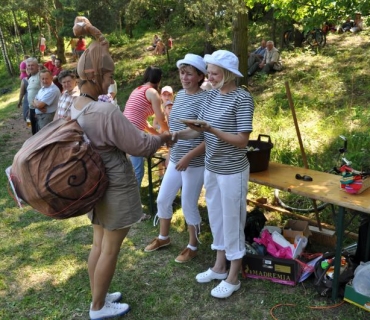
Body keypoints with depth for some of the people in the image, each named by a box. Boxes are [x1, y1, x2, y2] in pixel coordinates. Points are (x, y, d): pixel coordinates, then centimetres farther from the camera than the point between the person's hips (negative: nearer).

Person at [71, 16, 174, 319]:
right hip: (116, 188, -8)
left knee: (99, 244, 21)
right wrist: (162, 138, -2)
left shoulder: (75, 107, -1)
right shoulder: (106, 112, -26)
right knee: (110, 249, 9)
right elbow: (140, 145, -20)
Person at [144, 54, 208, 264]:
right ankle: (163, 237, 40)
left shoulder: (204, 99, -18)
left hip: (195, 163, -8)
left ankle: (193, 247, 28)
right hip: (175, 160, 8)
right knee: (163, 200, 16)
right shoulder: (180, 95, 7)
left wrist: (189, 157, -24)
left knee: (188, 205, 5)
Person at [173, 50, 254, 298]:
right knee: (216, 217, 18)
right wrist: (178, 135, -13)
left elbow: (242, 140, -20)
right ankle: (219, 267, 36)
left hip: (232, 172, -7)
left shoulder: (242, 99, -16)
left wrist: (212, 130, -29)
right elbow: (199, 128, 5)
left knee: (232, 221, 5)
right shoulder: (212, 94, 6)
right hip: (211, 169, 7)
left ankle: (233, 278, 22)